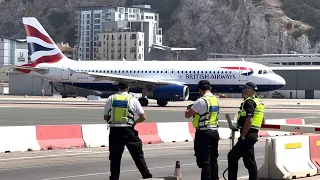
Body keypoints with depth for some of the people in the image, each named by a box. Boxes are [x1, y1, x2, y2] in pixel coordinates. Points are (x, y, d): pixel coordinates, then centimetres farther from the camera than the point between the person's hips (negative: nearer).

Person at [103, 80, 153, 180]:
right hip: (128, 130, -1)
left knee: (115, 156, 7)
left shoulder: (110, 99, 7)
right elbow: (143, 117, 2)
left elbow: (106, 117, 11)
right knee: (137, 154, 5)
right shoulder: (132, 100, 2)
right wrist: (135, 122, 20)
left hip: (114, 131, 2)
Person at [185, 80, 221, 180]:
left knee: (204, 160, -4)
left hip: (203, 133, -7)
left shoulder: (201, 101, -15)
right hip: (214, 132, 8)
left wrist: (188, 109, 11)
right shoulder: (216, 100, 8)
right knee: (213, 159, 15)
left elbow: (187, 115, -10)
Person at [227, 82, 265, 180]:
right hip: (253, 134, 10)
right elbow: (262, 121, 26)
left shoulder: (249, 102, -14)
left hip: (247, 136, -10)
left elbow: (249, 120, -24)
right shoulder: (259, 102, 18)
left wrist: (243, 135, -19)